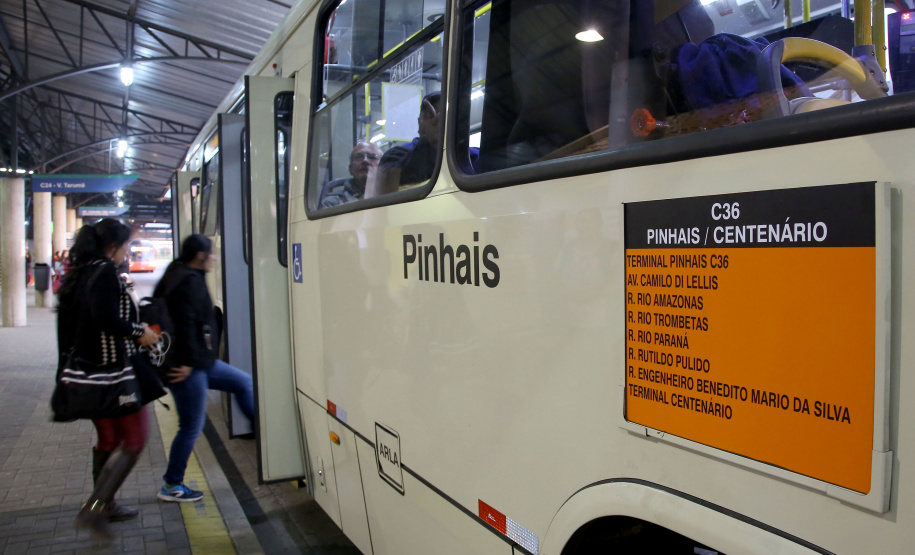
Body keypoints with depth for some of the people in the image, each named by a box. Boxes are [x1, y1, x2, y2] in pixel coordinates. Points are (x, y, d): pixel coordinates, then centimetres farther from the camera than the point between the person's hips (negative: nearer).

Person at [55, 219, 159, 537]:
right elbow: (107, 319, -26)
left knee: (107, 439, 20)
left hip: (86, 367, 9)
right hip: (112, 368, -9)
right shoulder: (105, 272, -16)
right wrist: (139, 332, -11)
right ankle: (93, 509, -5)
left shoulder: (79, 272, 11)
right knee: (133, 440, 0)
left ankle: (106, 507, 29)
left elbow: (68, 318, 14)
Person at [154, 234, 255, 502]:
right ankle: (172, 486, 12)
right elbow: (185, 323, -25)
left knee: (243, 383, 17)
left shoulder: (178, 276, 15)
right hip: (188, 366, -11)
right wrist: (187, 363, -23)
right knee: (191, 427, -1)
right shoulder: (190, 281, -17)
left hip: (198, 361, 11)